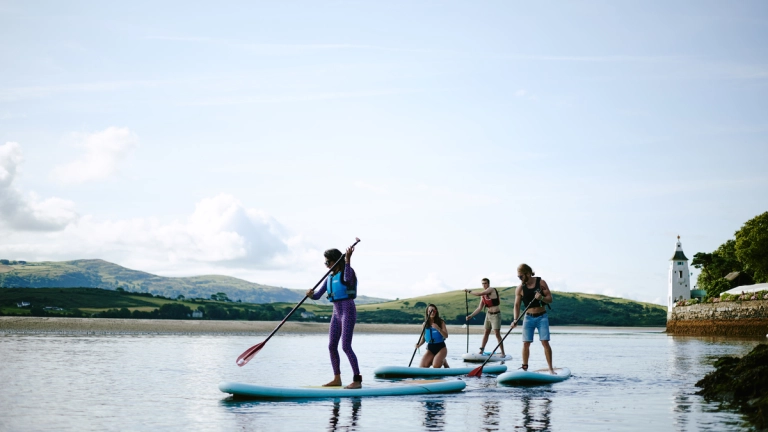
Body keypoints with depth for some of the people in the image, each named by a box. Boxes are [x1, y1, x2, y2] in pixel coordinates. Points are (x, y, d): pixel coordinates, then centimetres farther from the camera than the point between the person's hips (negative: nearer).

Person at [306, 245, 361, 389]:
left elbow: (347, 279, -31)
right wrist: (311, 295, -12)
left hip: (348, 312, -8)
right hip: (336, 313, 8)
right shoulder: (330, 278, 15)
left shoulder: (347, 271, -6)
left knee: (346, 346, -16)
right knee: (332, 346, 8)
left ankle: (357, 380, -15)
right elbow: (318, 295, 11)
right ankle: (337, 379, 16)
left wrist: (348, 260, -33)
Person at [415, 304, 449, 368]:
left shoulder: (441, 322, -3)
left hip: (441, 347, -3)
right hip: (430, 349, 3)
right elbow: (423, 338, 9)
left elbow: (446, 336, -11)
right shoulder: (425, 324, 4)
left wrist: (438, 328, -26)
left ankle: (443, 361, 8)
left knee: (436, 366, -28)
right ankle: (432, 360, 14)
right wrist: (419, 344, -12)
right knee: (421, 367, -15)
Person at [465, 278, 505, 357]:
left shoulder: (491, 290, -13)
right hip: (488, 314, 7)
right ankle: (482, 350, 18)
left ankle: (503, 353, -6)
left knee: (497, 334, -10)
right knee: (486, 332, 11)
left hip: (496, 314, -7)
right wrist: (471, 315, 6)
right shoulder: (483, 295, 9)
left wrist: (470, 292, -11)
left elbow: (479, 294, -24)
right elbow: (480, 308, 12)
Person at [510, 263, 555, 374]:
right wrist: (515, 320, -19)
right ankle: (524, 368, 6)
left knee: (545, 342, -8)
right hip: (529, 318, 2)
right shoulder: (520, 288, -3)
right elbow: (517, 305, -6)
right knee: (526, 343, -3)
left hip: (542, 317, -1)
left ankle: (551, 369, -4)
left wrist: (542, 298, -26)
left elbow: (550, 299, -4)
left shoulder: (541, 283, -6)